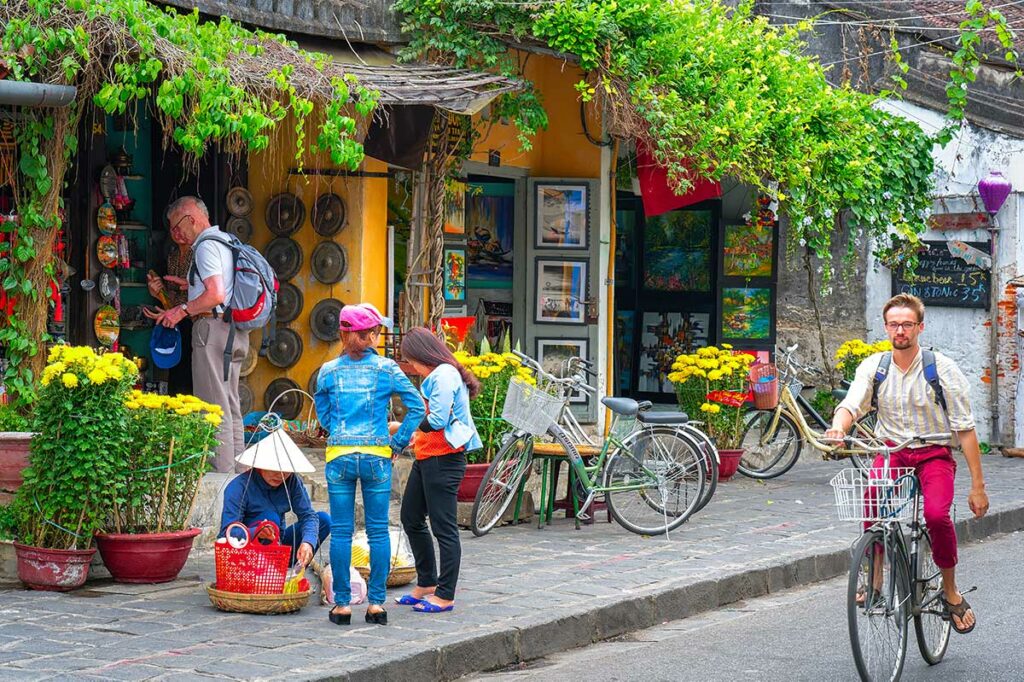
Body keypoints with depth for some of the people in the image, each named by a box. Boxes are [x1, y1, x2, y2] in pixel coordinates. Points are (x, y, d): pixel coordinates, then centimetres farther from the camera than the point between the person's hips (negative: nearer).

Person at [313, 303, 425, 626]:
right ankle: (376, 603, 6)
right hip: (376, 455, -1)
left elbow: (323, 417, 10)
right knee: (378, 531, 6)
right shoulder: (386, 369, -2)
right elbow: (417, 407, -4)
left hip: (339, 456, 1)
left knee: (341, 531, 4)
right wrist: (397, 443, 3)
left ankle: (342, 604, 5)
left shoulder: (328, 372, 2)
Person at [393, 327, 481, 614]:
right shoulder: (437, 375, 16)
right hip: (426, 458, 11)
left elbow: (437, 420, -22)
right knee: (411, 519, 17)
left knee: (444, 527, -4)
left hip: (443, 459, -11)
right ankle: (427, 583, 27)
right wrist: (417, 437, 12)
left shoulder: (444, 375, -15)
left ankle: (445, 596, 1)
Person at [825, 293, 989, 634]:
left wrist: (977, 486, -8)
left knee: (936, 514, -29)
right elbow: (851, 404, -14)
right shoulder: (874, 366, 0)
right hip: (891, 450, 2)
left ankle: (951, 591, -4)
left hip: (934, 453, -2)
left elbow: (965, 429, -6)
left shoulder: (943, 369, -8)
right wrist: (838, 427, -39)